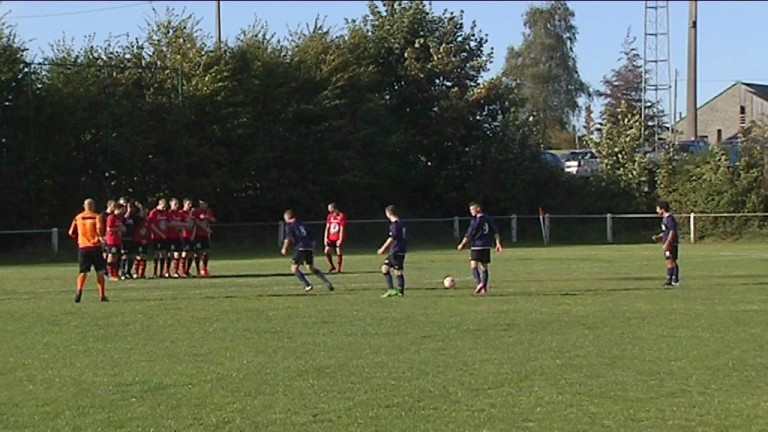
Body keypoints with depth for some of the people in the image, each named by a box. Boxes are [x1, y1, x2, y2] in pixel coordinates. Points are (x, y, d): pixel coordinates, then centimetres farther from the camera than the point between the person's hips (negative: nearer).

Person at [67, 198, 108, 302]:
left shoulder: (77, 218, 7)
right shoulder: (97, 216, -3)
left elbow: (71, 233, 9)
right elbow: (99, 229, -20)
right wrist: (101, 238, -3)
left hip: (82, 247, 2)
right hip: (95, 247, -2)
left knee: (83, 271, 4)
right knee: (100, 271, 8)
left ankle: (79, 290, -20)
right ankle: (102, 295, 8)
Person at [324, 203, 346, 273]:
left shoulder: (341, 216, -8)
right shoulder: (330, 216, 9)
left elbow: (342, 229, -10)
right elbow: (327, 228, 10)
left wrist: (340, 239, -15)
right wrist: (325, 238, 2)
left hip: (338, 238, -5)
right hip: (330, 238, 5)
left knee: (338, 253, -3)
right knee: (327, 252, -1)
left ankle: (338, 269, 5)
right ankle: (332, 267, 15)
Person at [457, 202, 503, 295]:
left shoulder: (475, 220, -9)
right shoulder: (488, 219, 11)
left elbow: (469, 235, -8)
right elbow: (496, 232, 9)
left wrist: (462, 245, 1)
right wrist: (498, 243, 11)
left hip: (477, 246, -7)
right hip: (487, 246, 7)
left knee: (474, 266, -10)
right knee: (484, 267, 12)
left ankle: (480, 283, -29)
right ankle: (484, 287, 10)